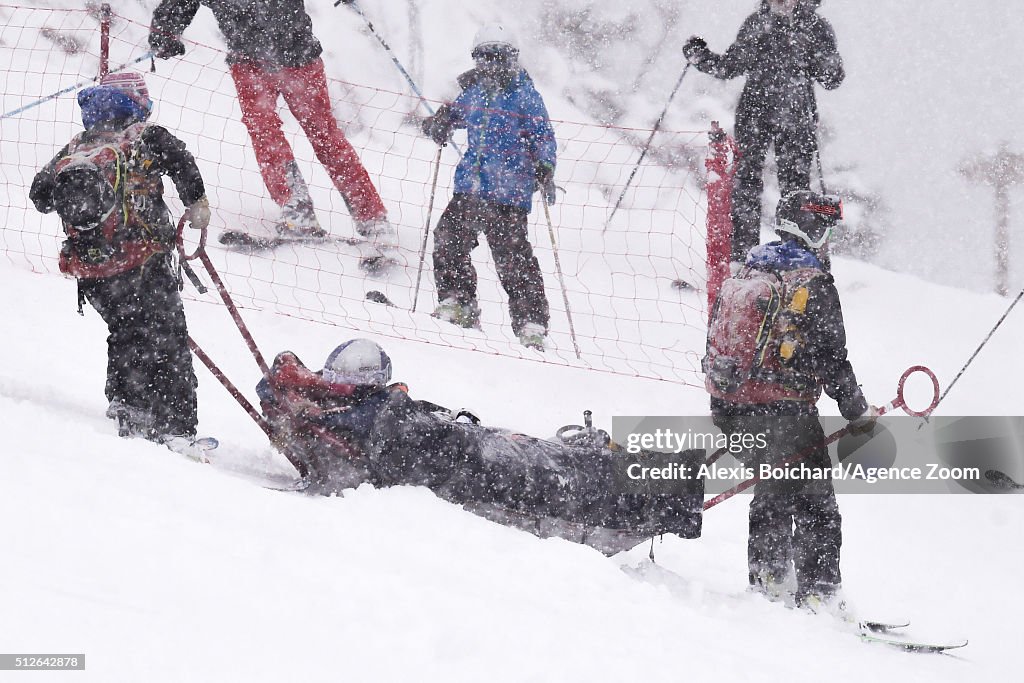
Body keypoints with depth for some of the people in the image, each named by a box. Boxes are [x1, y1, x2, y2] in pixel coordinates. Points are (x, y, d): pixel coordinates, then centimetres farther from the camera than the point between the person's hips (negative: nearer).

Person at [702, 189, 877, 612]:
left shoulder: (743, 276, 11)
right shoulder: (813, 284, -11)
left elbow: (716, 344, 16)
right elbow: (830, 359, -13)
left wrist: (722, 411, 26)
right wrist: (859, 414, -2)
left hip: (732, 410, 7)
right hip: (785, 413, -7)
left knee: (772, 494, 25)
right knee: (815, 506, 1)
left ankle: (767, 579, 29)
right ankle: (818, 592, -5)